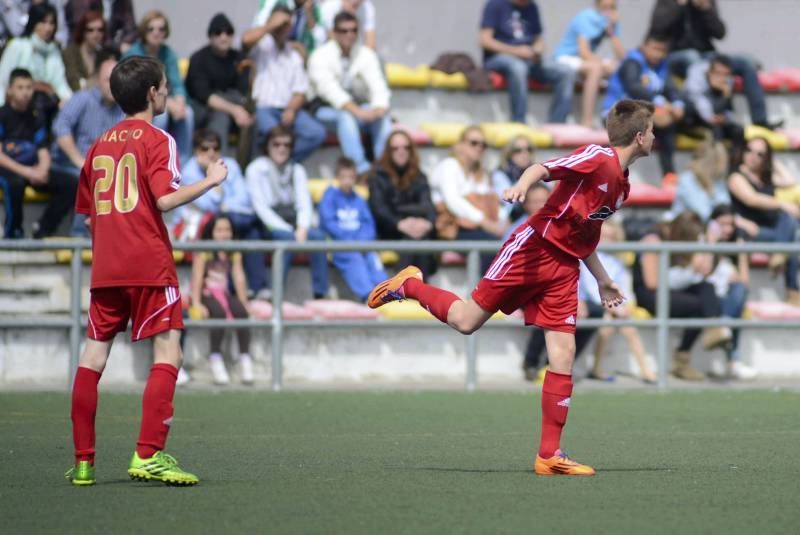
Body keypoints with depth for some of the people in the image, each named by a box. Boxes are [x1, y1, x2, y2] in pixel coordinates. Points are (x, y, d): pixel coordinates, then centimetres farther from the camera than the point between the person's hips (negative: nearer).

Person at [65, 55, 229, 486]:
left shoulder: (100, 145, 15)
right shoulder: (157, 140, -4)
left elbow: (88, 214, 17)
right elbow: (165, 199, -16)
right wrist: (211, 180, -5)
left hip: (105, 268, 6)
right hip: (150, 265, -6)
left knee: (93, 356, 8)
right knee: (167, 353, -5)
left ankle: (83, 462, 8)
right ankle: (149, 455, -17)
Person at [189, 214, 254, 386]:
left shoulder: (234, 254, 11)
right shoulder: (203, 252, -2)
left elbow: (239, 278, 4)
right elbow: (197, 278, -10)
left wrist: (244, 303, -7)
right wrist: (197, 304, -20)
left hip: (224, 294, 4)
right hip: (206, 294, -4)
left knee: (241, 312, -27)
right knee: (219, 313, -34)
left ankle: (245, 357, -24)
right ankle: (215, 358, -27)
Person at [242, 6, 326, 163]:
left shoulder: (294, 57, 22)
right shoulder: (262, 45, 9)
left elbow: (300, 92, 13)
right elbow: (246, 40, -18)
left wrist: (291, 110, -8)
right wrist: (271, 26, -6)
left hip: (287, 110, 5)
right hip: (261, 107, -5)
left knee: (317, 132, -21)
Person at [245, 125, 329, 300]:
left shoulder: (297, 170, 15)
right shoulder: (256, 169, 1)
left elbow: (304, 203, 5)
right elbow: (260, 206, -7)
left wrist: (302, 228, -16)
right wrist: (287, 229, -17)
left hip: (292, 222, 4)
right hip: (268, 225, -4)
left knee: (318, 236, -27)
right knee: (288, 238, -36)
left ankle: (320, 294, -30)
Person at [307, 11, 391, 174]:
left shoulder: (366, 55, 4)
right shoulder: (321, 56, -10)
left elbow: (378, 86, -9)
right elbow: (331, 90, -23)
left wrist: (380, 108, -32)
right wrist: (357, 111, -37)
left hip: (358, 107, 4)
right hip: (326, 110, -4)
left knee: (383, 116, -26)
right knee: (346, 116, -37)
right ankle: (362, 169, -47)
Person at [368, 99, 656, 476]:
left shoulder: (622, 185, 17)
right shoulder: (597, 158, -10)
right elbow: (543, 168, -23)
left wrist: (602, 280, 32)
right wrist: (522, 185, -43)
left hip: (563, 268, 7)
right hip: (533, 247, -7)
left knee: (563, 354, -5)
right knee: (466, 321, -7)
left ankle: (550, 455, -3)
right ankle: (409, 285, 22)